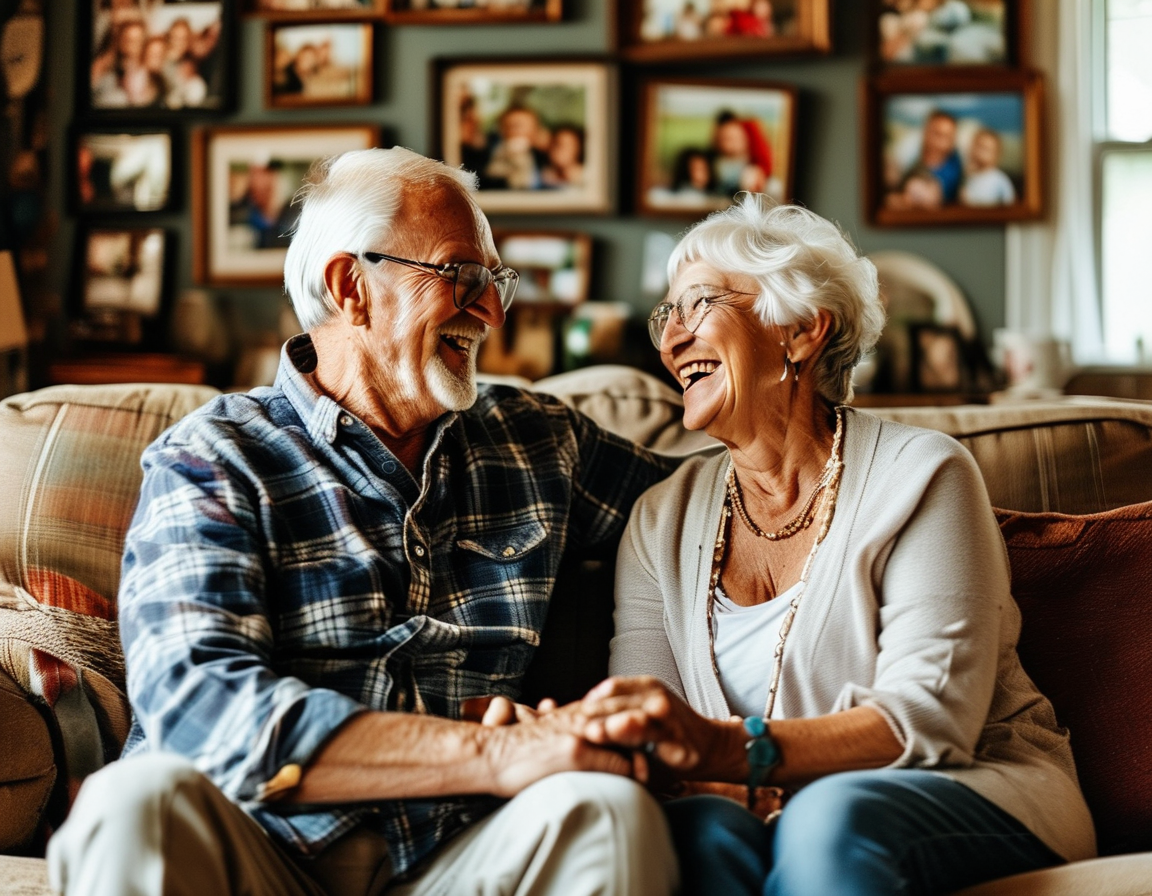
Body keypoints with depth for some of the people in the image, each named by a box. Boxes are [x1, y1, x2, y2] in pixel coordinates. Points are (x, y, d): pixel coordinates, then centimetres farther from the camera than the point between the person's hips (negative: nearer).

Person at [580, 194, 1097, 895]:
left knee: (830, 816, -37)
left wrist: (725, 749, -31)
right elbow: (646, 745, 2)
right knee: (698, 829, -32)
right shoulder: (664, 521, 10)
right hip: (766, 817, 3)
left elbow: (931, 717, -17)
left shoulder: (920, 475, -4)